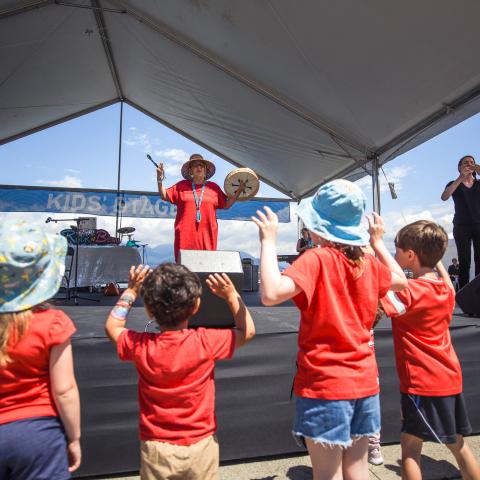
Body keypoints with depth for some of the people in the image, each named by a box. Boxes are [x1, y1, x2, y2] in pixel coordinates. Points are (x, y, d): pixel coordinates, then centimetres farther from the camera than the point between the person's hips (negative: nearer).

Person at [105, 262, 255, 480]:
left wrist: (131, 291, 7)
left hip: (157, 449, 1)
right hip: (200, 447, 0)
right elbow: (247, 331, -4)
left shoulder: (140, 346, -17)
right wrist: (231, 294, -2)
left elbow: (112, 327, 5)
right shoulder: (205, 342, -22)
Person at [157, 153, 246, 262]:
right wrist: (160, 180, 1)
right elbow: (164, 196, 13)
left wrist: (239, 191, 12)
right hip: (185, 236, -1)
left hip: (207, 236, 1)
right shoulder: (181, 186, 11)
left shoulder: (214, 187, 13)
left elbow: (226, 205, 18)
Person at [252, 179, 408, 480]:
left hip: (325, 384, -6)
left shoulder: (316, 259, -20)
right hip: (364, 380, 7)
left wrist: (269, 240, -22)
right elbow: (400, 280, 21)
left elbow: (271, 294, -33)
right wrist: (378, 242, 27)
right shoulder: (368, 262, 1)